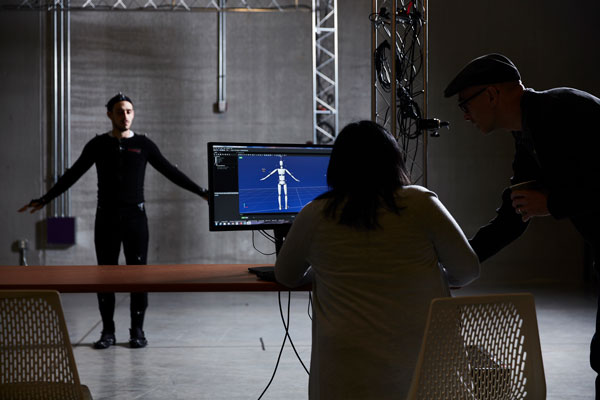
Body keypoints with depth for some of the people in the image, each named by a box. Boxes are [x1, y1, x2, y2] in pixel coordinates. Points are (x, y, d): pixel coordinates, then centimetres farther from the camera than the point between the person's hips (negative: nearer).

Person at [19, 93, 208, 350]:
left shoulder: (143, 145, 6)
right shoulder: (98, 145, 7)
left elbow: (171, 173, 8)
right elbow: (72, 175, 10)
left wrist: (201, 192, 4)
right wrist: (44, 199, 8)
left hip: (135, 217, 0)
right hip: (106, 218, 1)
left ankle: (137, 331, 8)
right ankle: (107, 331, 10)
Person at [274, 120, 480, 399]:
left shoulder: (314, 215, 3)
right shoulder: (420, 203, 0)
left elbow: (285, 276, 21)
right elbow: (468, 270, 8)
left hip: (348, 377, 0)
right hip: (423, 364, 0)